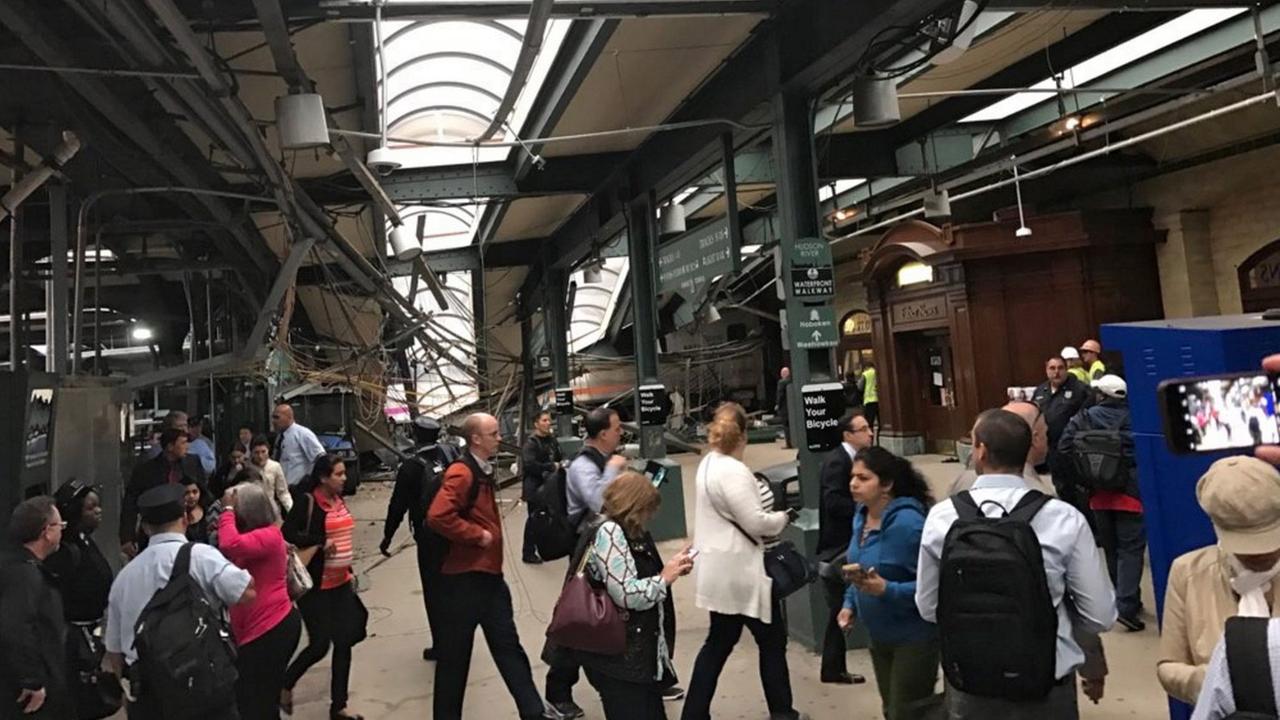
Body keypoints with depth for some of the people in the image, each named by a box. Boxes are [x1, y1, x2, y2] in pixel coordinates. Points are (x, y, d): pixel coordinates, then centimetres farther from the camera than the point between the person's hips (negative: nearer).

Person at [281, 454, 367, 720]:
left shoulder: (338, 499, 8)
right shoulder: (306, 501, -14)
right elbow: (288, 534, -25)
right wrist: (321, 543, -24)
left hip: (341, 582, 7)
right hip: (315, 585, -7)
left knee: (344, 643, 8)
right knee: (320, 644, -1)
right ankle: (285, 684, 28)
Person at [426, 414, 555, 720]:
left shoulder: (483, 471, 12)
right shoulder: (461, 473, -18)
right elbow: (438, 516, -31)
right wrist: (477, 535, -22)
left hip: (489, 574, 9)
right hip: (463, 578, -9)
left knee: (508, 645, 12)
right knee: (455, 654, 5)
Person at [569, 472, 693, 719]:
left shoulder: (625, 532, 11)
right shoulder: (608, 532, -18)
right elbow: (627, 595, -24)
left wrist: (672, 570, 6)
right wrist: (665, 577, -12)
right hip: (617, 657, -9)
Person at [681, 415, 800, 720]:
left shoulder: (708, 464, 9)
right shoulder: (733, 471, -22)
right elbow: (755, 523, -22)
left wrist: (769, 514, 6)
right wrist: (782, 517, -4)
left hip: (721, 569, 9)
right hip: (740, 571, -9)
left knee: (719, 642, 18)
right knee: (772, 640, 10)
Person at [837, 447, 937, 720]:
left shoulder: (907, 522, -26)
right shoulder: (861, 515, 0)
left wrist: (885, 589, -34)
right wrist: (850, 603, 3)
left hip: (913, 636, -8)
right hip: (879, 633, 8)